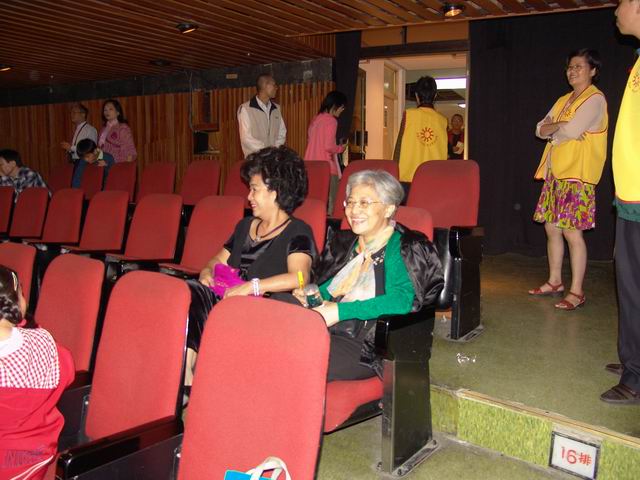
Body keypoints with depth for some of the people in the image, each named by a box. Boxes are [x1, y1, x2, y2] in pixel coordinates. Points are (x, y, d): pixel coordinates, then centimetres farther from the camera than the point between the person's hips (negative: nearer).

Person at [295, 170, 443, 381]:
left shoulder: (405, 247, 1)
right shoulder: (344, 242, 22)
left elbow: (402, 300, -14)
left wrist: (340, 311, -17)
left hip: (367, 345, -5)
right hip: (323, 331, 6)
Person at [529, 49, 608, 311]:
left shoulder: (595, 98, -5)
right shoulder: (563, 100, 20)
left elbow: (571, 131, -18)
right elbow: (540, 129, 10)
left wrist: (552, 132, 2)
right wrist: (561, 126, -8)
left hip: (577, 174, -8)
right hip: (554, 172, 8)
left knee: (572, 232, -9)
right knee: (552, 228, 10)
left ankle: (576, 292, -1)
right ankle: (555, 282, 22)